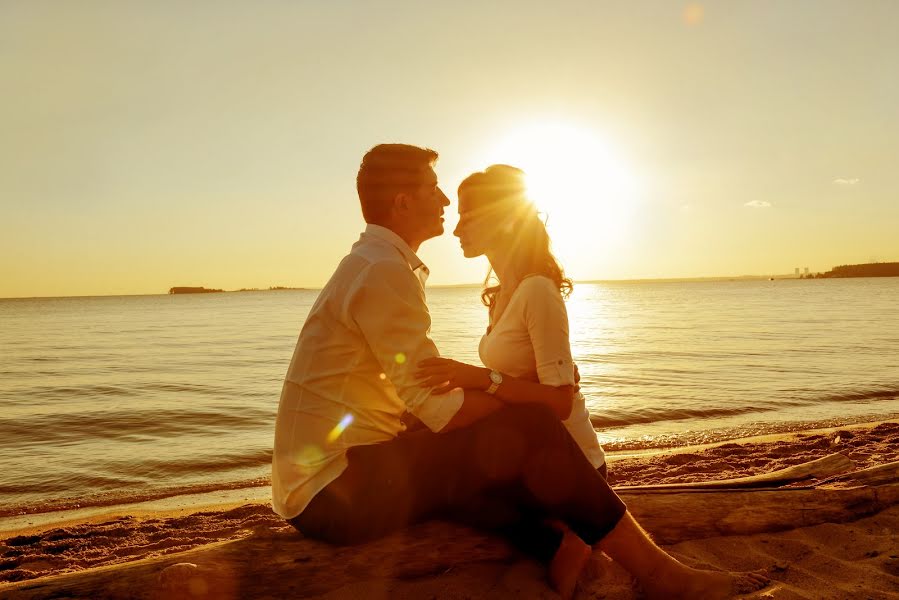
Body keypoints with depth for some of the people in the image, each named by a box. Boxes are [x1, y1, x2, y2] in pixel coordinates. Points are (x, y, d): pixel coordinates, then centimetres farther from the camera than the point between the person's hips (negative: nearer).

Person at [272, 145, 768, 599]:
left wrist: (527, 385, 7)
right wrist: (539, 403, -8)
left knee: (516, 475, 7)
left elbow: (429, 381, 14)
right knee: (527, 432, -18)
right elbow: (438, 407, -20)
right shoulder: (383, 271, -17)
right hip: (334, 489, -10)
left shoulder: (372, 266, 16)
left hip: (339, 474, 10)